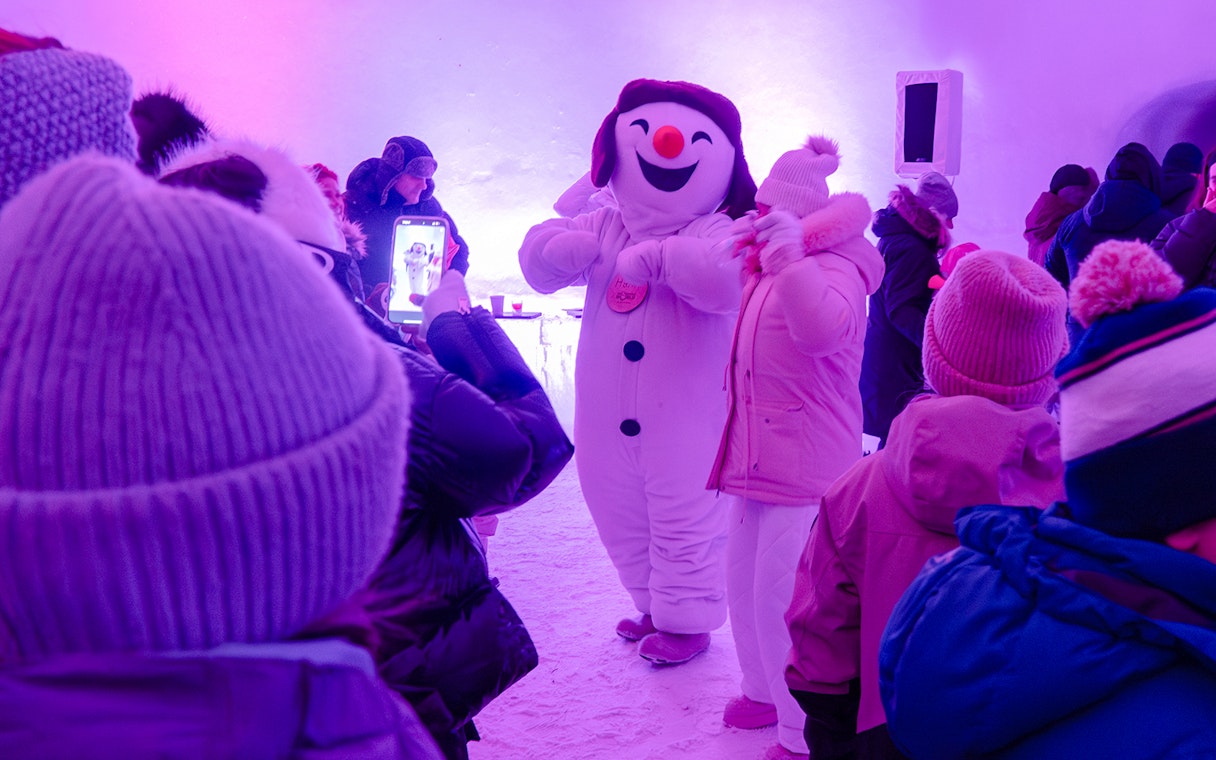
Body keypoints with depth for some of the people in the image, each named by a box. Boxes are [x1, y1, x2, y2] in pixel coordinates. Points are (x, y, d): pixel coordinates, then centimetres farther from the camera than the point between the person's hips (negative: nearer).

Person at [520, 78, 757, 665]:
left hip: (685, 419, -6)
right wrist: (560, 247, -15)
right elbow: (538, 259, 7)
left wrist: (657, 256, -35)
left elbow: (725, 278, -33)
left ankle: (686, 618, 25)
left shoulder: (718, 232, -11)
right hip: (609, 419, 7)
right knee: (621, 518, 19)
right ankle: (654, 606, 39)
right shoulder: (606, 227, 7)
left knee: (684, 519, 4)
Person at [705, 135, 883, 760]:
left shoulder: (833, 270, -17)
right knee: (743, 579, 20)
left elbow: (822, 330, -39)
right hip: (760, 456, 10)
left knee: (783, 596, -9)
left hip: (808, 463, -10)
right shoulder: (767, 273, 12)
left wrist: (790, 255, -46)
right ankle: (767, 691, 40)